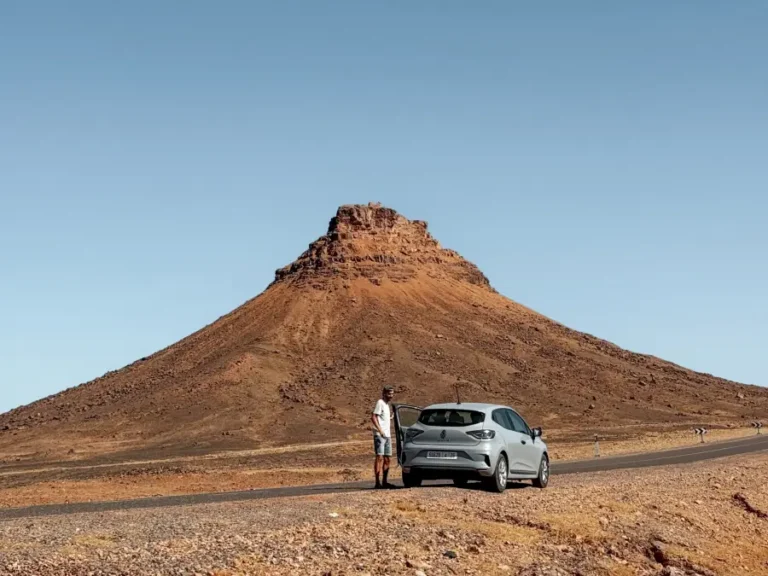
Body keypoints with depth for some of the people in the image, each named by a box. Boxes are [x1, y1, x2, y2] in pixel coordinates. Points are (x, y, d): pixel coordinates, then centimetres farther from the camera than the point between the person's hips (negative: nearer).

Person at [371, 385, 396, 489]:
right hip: (380, 435, -9)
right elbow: (373, 417, -17)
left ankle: (384, 481, 20)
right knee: (379, 458, -12)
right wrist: (380, 430, -21)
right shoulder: (380, 403, -8)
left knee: (386, 459, 12)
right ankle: (378, 482, -15)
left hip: (387, 435, 9)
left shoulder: (387, 405, 19)